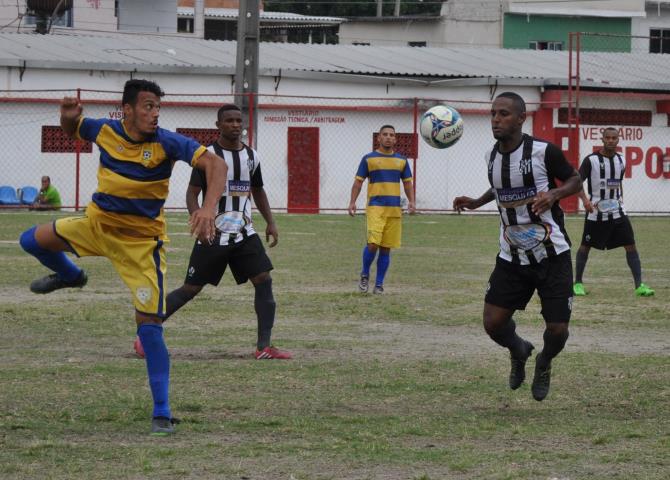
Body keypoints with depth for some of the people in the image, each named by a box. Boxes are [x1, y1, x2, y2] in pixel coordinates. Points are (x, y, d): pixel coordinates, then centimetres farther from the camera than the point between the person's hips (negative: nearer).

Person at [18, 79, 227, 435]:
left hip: (142, 242, -4)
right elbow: (71, 129, 13)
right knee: (32, 240, 2)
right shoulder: (105, 131, -9)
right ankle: (70, 276, 36)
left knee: (149, 324, -11)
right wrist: (68, 116, -12)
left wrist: (208, 209, -46)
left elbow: (214, 164, -30)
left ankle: (162, 413, -6)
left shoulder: (166, 143, -21)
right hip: (98, 222, 4)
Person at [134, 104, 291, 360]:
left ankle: (264, 347, -6)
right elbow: (192, 194, -9)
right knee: (191, 289, -2)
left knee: (264, 281, -10)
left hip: (244, 233, 5)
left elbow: (258, 190, 23)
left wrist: (270, 222, 13)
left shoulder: (252, 156, 9)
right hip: (213, 234, -5)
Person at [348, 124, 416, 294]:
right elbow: (358, 181, 4)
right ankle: (365, 275, 8)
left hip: (394, 210, 3)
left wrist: (411, 201, 0)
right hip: (375, 207, -3)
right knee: (373, 244, -17)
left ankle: (379, 285, 12)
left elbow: (408, 183, 16)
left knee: (386, 248, 3)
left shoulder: (401, 160, 12)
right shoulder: (369, 159, 3)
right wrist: (352, 202, -6)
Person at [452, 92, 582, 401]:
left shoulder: (543, 151, -14)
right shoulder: (492, 157, 3)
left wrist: (554, 194, -20)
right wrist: (477, 202, 9)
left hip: (552, 255, -4)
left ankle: (544, 364, 31)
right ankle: (518, 351, 30)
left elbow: (574, 180, -1)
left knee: (557, 329, -6)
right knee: (493, 323, -6)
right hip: (512, 257, 4)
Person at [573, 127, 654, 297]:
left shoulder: (621, 161, 7)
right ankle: (578, 283, 22)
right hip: (596, 211, -4)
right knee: (585, 246, 6)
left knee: (631, 245, -5)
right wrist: (585, 199, -25)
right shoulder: (591, 160, -9)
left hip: (617, 211, 4)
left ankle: (639, 286, -5)